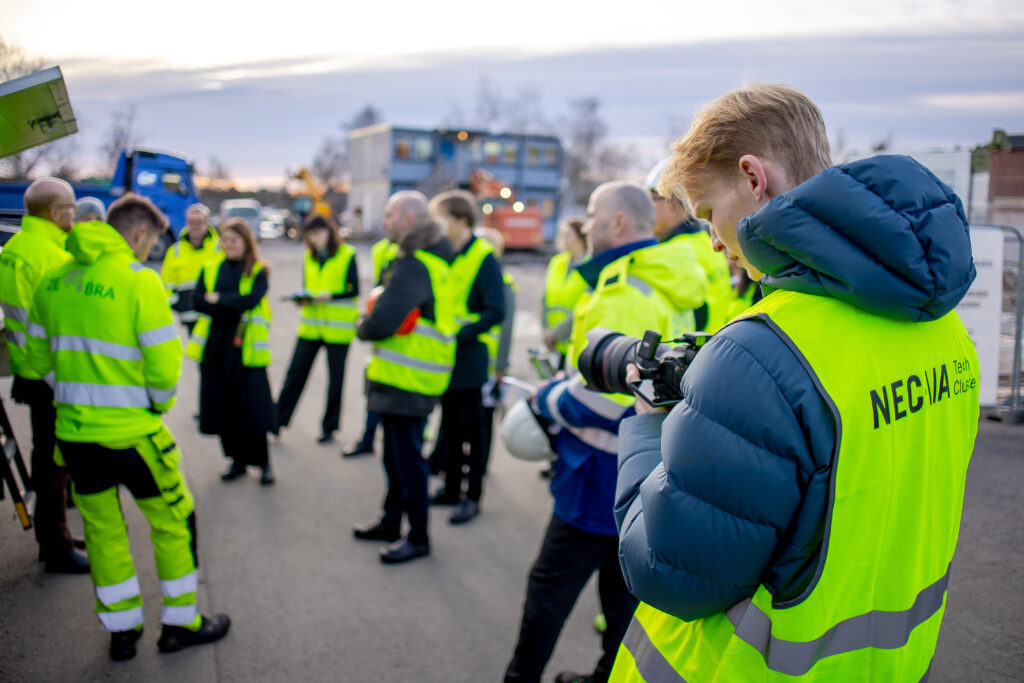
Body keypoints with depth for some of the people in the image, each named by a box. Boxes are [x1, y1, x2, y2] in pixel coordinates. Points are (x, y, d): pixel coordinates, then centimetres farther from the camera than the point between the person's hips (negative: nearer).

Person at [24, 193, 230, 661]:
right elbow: (164, 364, -15)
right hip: (131, 431, -6)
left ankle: (121, 630, 27)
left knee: (102, 528, 17)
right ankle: (180, 623, 22)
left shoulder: (53, 280, 6)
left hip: (72, 429, 6)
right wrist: (159, 404, 3)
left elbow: (38, 357, 12)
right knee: (173, 520, 12)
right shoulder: (138, 280, -13)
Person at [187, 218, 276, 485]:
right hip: (215, 346, 4)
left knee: (252, 408, -4)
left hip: (247, 349, -4)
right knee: (223, 407, 7)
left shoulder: (258, 271, 1)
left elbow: (251, 299, -17)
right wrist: (234, 309, -13)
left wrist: (218, 299, -11)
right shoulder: (210, 269, 10)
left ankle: (263, 463, 11)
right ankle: (238, 460, 22)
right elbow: (198, 302, -4)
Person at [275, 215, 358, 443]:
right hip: (311, 325, 4)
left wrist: (330, 296, -22)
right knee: (295, 372, 2)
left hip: (338, 326, -4)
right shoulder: (309, 257, 11)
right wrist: (302, 298, -6)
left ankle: (329, 427, 16)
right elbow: (307, 287, 16)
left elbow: (354, 290, -8)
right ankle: (277, 420, 11)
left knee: (335, 378, 5)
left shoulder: (347, 255, -4)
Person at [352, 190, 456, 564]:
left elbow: (381, 322, -27)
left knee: (407, 458, 1)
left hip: (409, 379, -10)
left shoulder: (414, 266, -21)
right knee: (395, 454, 21)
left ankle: (418, 537, 14)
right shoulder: (428, 256, 13)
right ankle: (391, 522, 35)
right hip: (400, 375, 10)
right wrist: (372, 323, -2)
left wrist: (362, 327, -6)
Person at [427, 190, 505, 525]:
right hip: (444, 358, 7)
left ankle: (472, 496, 14)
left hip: (469, 358, -7)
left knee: (471, 429, 3)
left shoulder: (484, 258, -13)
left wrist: (459, 334, -23)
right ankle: (451, 488, 28)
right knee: (449, 426, 15)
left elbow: (495, 311, -17)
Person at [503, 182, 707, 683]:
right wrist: (564, 388, 13)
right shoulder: (669, 290, 9)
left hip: (604, 475, -9)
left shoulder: (623, 295, -23)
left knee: (550, 586, 7)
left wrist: (547, 398, -10)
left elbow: (601, 400, -28)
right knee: (622, 586, 20)